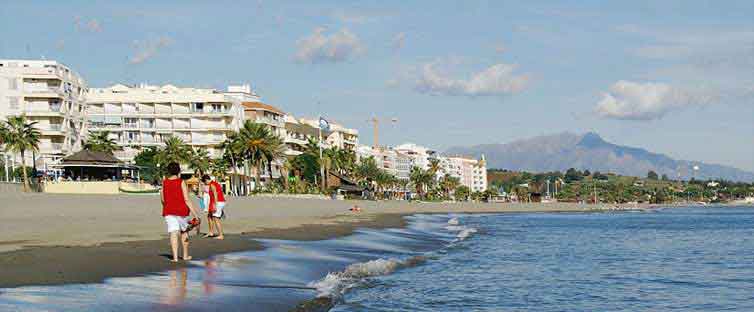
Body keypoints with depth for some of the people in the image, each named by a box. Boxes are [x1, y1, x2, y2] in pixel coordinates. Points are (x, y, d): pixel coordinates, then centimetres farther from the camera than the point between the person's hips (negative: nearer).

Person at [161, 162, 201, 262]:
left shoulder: (164, 183, 3)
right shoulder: (181, 182, -7)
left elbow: (163, 199, 9)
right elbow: (186, 199, -12)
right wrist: (194, 213, -11)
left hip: (168, 211, 2)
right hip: (181, 210, -2)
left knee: (173, 233, -4)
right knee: (184, 232, 17)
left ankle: (175, 257, -16)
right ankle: (185, 255, 24)